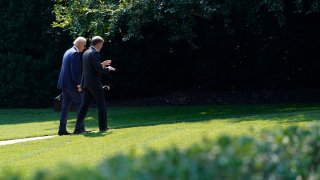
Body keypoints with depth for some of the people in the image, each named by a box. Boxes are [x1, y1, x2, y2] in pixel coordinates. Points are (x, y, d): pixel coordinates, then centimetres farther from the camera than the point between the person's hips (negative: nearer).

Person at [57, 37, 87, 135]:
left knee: (65, 107, 8)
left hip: (64, 83, 9)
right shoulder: (75, 53, -14)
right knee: (80, 105, 1)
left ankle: (62, 129, 5)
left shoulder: (68, 52, 16)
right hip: (71, 84, -9)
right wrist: (78, 84, -17)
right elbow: (75, 71, -20)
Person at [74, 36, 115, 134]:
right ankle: (103, 126, 9)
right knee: (101, 105, 4)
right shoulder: (95, 53, -14)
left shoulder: (85, 53, 15)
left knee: (84, 105, 5)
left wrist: (102, 64, 23)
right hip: (94, 83, -8)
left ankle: (78, 128, -1)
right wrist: (108, 69, -4)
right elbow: (99, 69, -21)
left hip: (86, 83, 8)